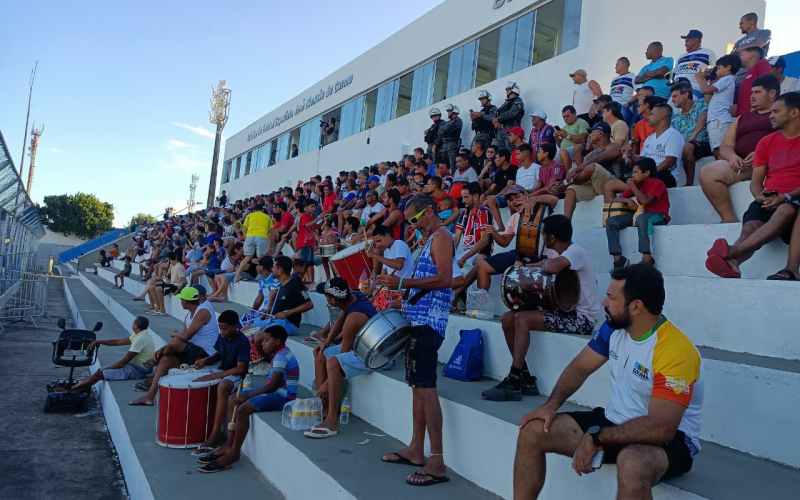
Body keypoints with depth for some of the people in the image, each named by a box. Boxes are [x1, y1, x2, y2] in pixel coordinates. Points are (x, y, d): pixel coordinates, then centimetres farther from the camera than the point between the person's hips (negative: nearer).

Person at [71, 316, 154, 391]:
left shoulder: (141, 339, -24)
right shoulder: (139, 335, 7)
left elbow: (124, 361, -20)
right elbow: (118, 341, 15)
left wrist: (106, 368, -9)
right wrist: (98, 342, 12)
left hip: (138, 370, -10)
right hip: (135, 365, 10)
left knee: (101, 374, -7)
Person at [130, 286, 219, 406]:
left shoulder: (203, 311, -18)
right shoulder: (191, 313, 13)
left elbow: (186, 336, -23)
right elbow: (183, 333, 11)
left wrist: (175, 334, -1)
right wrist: (162, 349, 0)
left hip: (204, 354, -10)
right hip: (193, 351, 10)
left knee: (175, 342, -22)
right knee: (165, 360, -2)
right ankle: (150, 396, 1)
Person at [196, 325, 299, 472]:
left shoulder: (281, 357, -19)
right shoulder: (279, 354, 12)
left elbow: (272, 385, -23)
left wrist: (247, 395, -15)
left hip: (284, 396, -11)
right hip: (275, 391, 11)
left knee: (243, 409, -25)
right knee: (233, 401, 8)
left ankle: (234, 453, -10)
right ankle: (229, 445, 8)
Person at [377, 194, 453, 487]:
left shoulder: (441, 237, -7)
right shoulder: (430, 240, 21)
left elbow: (444, 279, -20)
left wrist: (402, 282, -19)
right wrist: (400, 289, 13)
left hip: (428, 322, -10)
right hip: (418, 320, 10)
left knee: (426, 386, -12)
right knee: (417, 384, 13)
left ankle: (437, 462, -9)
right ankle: (416, 450, 21)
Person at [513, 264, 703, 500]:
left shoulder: (675, 351, -27)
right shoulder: (614, 327, -3)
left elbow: (661, 428, -31)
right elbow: (580, 367, 7)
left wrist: (596, 438, -27)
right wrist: (551, 404, -8)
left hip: (669, 438, -7)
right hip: (614, 422, 7)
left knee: (632, 463, -42)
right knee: (532, 431, -6)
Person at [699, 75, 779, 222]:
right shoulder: (742, 118, 32)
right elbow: (725, 147, 19)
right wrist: (732, 156, -6)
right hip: (742, 164, 4)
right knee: (707, 174, -23)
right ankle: (729, 218, -24)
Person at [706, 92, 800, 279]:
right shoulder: (767, 142, 22)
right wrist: (760, 196, -6)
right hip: (768, 200, 3)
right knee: (751, 226, -30)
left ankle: (732, 251, -53)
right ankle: (732, 263, -59)